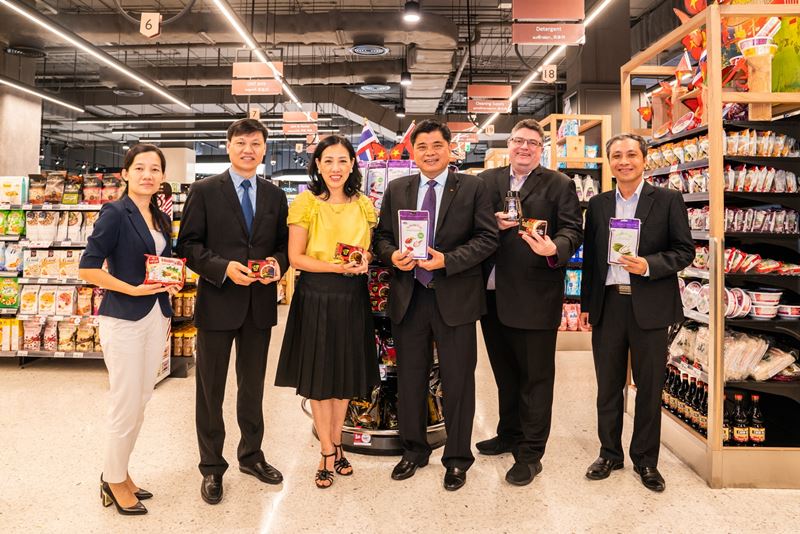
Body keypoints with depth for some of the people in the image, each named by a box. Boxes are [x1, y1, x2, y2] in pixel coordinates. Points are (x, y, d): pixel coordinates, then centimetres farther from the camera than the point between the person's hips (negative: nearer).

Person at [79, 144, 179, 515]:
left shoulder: (162, 219, 11)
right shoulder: (115, 213, -10)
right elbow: (88, 268, -14)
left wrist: (171, 283, 2)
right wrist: (133, 289, -20)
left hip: (156, 318, 7)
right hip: (124, 320, -7)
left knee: (140, 404, 14)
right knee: (126, 408, 2)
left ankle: (117, 473, 32)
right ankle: (114, 481, 22)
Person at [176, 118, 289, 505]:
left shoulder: (275, 196, 8)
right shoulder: (204, 191, -3)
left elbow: (283, 244, 11)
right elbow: (188, 245, -7)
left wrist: (278, 263, -11)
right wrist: (224, 268, -21)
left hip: (260, 304, 4)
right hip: (217, 302, -3)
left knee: (253, 386, 18)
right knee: (211, 389, 9)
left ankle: (251, 455, 36)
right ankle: (212, 467, 25)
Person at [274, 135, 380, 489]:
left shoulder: (363, 205, 6)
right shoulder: (306, 203, -6)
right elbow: (296, 257, -8)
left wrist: (364, 259, -8)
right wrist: (336, 266, -20)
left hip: (353, 297, 4)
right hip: (316, 296, -3)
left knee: (346, 372, 12)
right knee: (319, 374, 4)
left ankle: (335, 444, 30)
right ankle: (327, 453, 19)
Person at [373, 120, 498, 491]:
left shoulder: (472, 187, 0)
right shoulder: (396, 189, 10)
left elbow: (487, 237, -6)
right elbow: (382, 236, 12)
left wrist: (448, 260, -18)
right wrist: (392, 255, -10)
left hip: (455, 297, -3)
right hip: (408, 297, 3)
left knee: (458, 380, 7)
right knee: (409, 378, 14)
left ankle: (457, 459, 25)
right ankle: (414, 450, 33)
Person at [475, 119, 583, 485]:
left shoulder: (559, 185, 0)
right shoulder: (486, 180, 11)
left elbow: (572, 229, -8)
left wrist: (555, 248, -28)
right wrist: (493, 223, -11)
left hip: (535, 296, -4)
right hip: (492, 294, 5)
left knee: (535, 376, 4)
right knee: (504, 372, 20)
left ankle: (530, 453, 16)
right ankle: (509, 434, 38)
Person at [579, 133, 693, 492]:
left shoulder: (668, 201, 0)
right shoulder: (597, 205, 9)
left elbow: (685, 251, -2)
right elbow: (590, 257, 11)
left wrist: (648, 265, -19)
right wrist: (586, 304, 9)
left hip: (649, 306, -2)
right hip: (607, 304, 3)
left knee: (649, 387, 8)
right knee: (608, 385, 11)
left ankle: (645, 459, 25)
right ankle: (609, 454, 27)